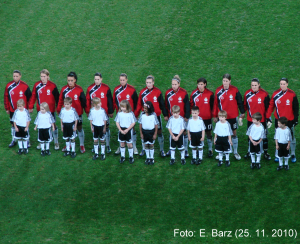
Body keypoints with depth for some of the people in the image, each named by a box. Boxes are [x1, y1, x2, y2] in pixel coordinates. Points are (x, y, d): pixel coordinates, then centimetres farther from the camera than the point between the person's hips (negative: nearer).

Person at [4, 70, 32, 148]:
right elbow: (6, 97, 5)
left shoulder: (25, 86, -10)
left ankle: (27, 141, 16)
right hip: (12, 110, 2)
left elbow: (29, 97, 0)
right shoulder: (9, 85, -3)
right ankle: (13, 141, 23)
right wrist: (7, 108, 5)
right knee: (13, 125, 12)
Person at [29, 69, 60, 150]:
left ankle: (56, 143, 18)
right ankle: (41, 142, 24)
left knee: (53, 125, 6)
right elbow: (33, 96, 4)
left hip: (50, 110, -3)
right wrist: (30, 107, 1)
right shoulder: (37, 85, -2)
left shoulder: (52, 86, -9)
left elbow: (57, 98, -3)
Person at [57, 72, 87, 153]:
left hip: (77, 113, -2)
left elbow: (83, 101, -3)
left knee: (79, 128, 8)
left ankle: (82, 146, 19)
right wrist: (59, 110, 3)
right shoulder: (64, 89, -3)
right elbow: (60, 101, 4)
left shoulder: (79, 89, -10)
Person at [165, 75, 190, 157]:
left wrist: (187, 116, -6)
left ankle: (185, 150, 16)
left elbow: (187, 105, -5)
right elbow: (166, 105, 6)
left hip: (182, 117, -2)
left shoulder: (184, 93, -9)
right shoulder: (168, 93, -2)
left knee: (184, 133, 7)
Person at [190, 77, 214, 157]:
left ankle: (210, 150, 21)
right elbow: (191, 105, 4)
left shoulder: (210, 94, -7)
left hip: (207, 117, -1)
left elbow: (213, 106, 0)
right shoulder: (194, 93, -3)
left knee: (208, 133, 9)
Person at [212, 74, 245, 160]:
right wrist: (215, 116, 6)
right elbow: (215, 104, 4)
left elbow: (240, 101, 3)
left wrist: (242, 112, 7)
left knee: (234, 133, 8)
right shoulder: (218, 91, -3)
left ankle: (235, 152, 18)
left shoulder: (235, 90, -7)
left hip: (233, 116, -1)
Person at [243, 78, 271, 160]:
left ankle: (265, 152, 19)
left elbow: (268, 107, -4)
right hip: (250, 120, 3)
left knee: (264, 136, 6)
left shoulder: (264, 94, -9)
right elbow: (245, 106, 10)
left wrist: (268, 118, -5)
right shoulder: (247, 94, -2)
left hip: (262, 120, -2)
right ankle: (249, 152, 28)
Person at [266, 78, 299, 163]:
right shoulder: (276, 94, -3)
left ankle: (293, 155, 23)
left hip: (289, 120, -1)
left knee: (291, 137, 9)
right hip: (278, 120, 1)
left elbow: (296, 108, -1)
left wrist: (296, 119, -3)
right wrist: (267, 117, 0)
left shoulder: (292, 94, -8)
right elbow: (271, 106, 4)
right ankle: (277, 155, 16)